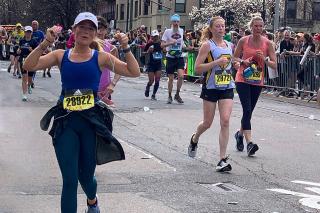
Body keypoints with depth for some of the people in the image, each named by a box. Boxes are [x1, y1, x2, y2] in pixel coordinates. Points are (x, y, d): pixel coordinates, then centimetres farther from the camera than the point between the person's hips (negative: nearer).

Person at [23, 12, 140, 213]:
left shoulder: (101, 58, 1)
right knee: (70, 179, -5)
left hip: (91, 121, 0)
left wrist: (126, 48, -16)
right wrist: (46, 43, -18)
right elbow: (29, 66, -8)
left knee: (86, 175, 13)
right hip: (66, 122, 0)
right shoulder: (61, 55, 4)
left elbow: (134, 72, -4)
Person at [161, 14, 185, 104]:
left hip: (179, 57, 2)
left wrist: (184, 47, 9)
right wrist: (170, 43, -20)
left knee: (181, 76, -15)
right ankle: (169, 96, 18)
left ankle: (177, 95, 2)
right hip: (170, 57, -2)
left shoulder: (181, 31, 6)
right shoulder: (167, 31, -3)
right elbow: (162, 45, -7)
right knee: (171, 78, 3)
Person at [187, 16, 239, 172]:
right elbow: (198, 68, -12)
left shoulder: (229, 45, 11)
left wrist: (235, 64, 7)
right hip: (211, 88, -4)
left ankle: (223, 159, -7)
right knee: (207, 123, 8)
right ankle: (194, 139, 43)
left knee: (225, 121, -10)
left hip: (227, 87, 4)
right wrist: (216, 62, -21)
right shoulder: (207, 45, -6)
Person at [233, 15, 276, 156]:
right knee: (247, 110, -15)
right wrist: (243, 61, -12)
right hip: (243, 80, -2)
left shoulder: (267, 43, -2)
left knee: (248, 111, 13)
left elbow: (274, 65, -2)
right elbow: (234, 57, 8)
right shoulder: (243, 41, -3)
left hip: (257, 82, 3)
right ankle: (249, 143, -20)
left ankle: (240, 134, 38)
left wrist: (264, 59, -19)